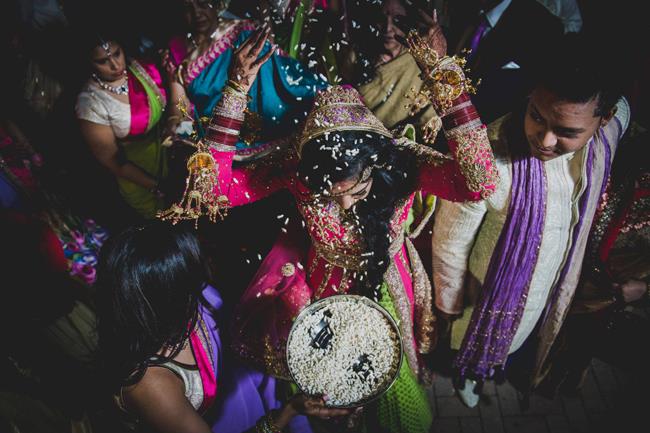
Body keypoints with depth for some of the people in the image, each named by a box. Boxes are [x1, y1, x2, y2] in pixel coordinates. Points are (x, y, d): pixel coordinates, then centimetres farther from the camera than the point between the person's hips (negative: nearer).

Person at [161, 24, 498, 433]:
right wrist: (237, 90, -37)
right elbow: (221, 184, -28)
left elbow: (479, 182, -44)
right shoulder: (299, 167, -27)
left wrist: (447, 76, -50)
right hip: (324, 284, -1)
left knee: (390, 381, 20)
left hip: (384, 284, 1)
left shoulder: (401, 160, -30)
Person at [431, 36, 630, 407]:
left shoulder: (614, 124, -23)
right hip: (493, 290, -5)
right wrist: (450, 305, -9)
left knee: (519, 338, 34)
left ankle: (494, 365, 67)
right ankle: (469, 374, 62)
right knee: (480, 339, 27)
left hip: (552, 288, 5)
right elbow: (449, 244, -25)